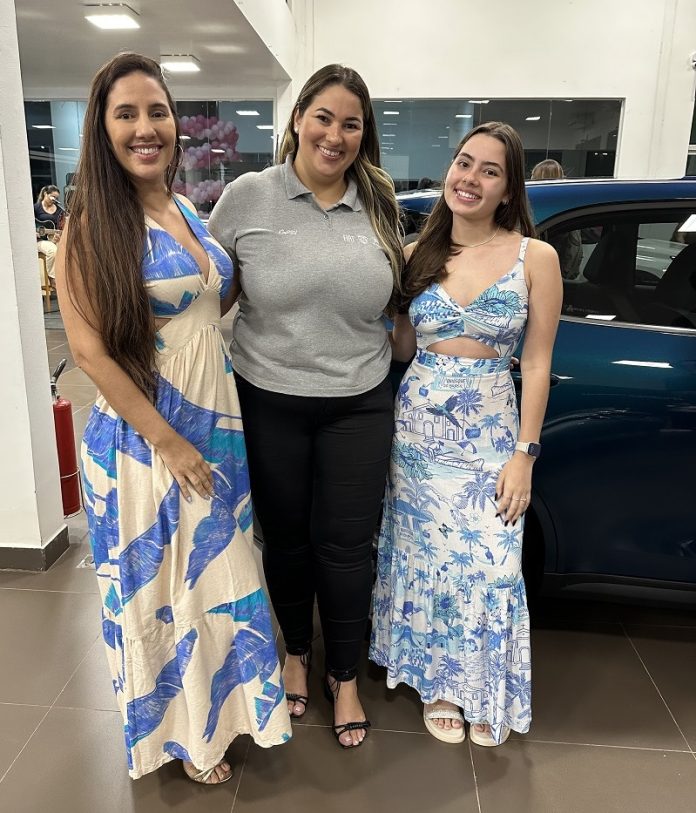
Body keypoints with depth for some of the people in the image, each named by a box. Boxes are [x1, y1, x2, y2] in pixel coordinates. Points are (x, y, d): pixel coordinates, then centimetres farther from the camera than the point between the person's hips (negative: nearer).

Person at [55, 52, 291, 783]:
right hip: (142, 436, -6)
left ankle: (213, 702, 44)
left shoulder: (188, 212, 7)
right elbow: (87, 349, -17)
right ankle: (179, 726, 37)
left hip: (215, 421, 7)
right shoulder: (93, 224, -13)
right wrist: (167, 440, -17)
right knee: (161, 580, 11)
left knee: (215, 569, 19)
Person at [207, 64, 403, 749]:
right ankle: (295, 652, 43)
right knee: (286, 536, 15)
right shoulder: (248, 197, -3)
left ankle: (344, 677, 34)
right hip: (269, 403, -1)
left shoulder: (379, 204, 5)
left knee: (344, 544, 9)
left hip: (358, 406, 1)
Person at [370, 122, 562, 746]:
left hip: (492, 433, -2)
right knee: (425, 557, 9)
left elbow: (537, 363, -3)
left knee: (488, 563, 4)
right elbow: (402, 349, 8)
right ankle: (437, 682, 32)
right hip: (418, 426, 2)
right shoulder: (420, 256, 5)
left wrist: (524, 453, -7)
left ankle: (485, 692, 31)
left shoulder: (535, 257, -3)